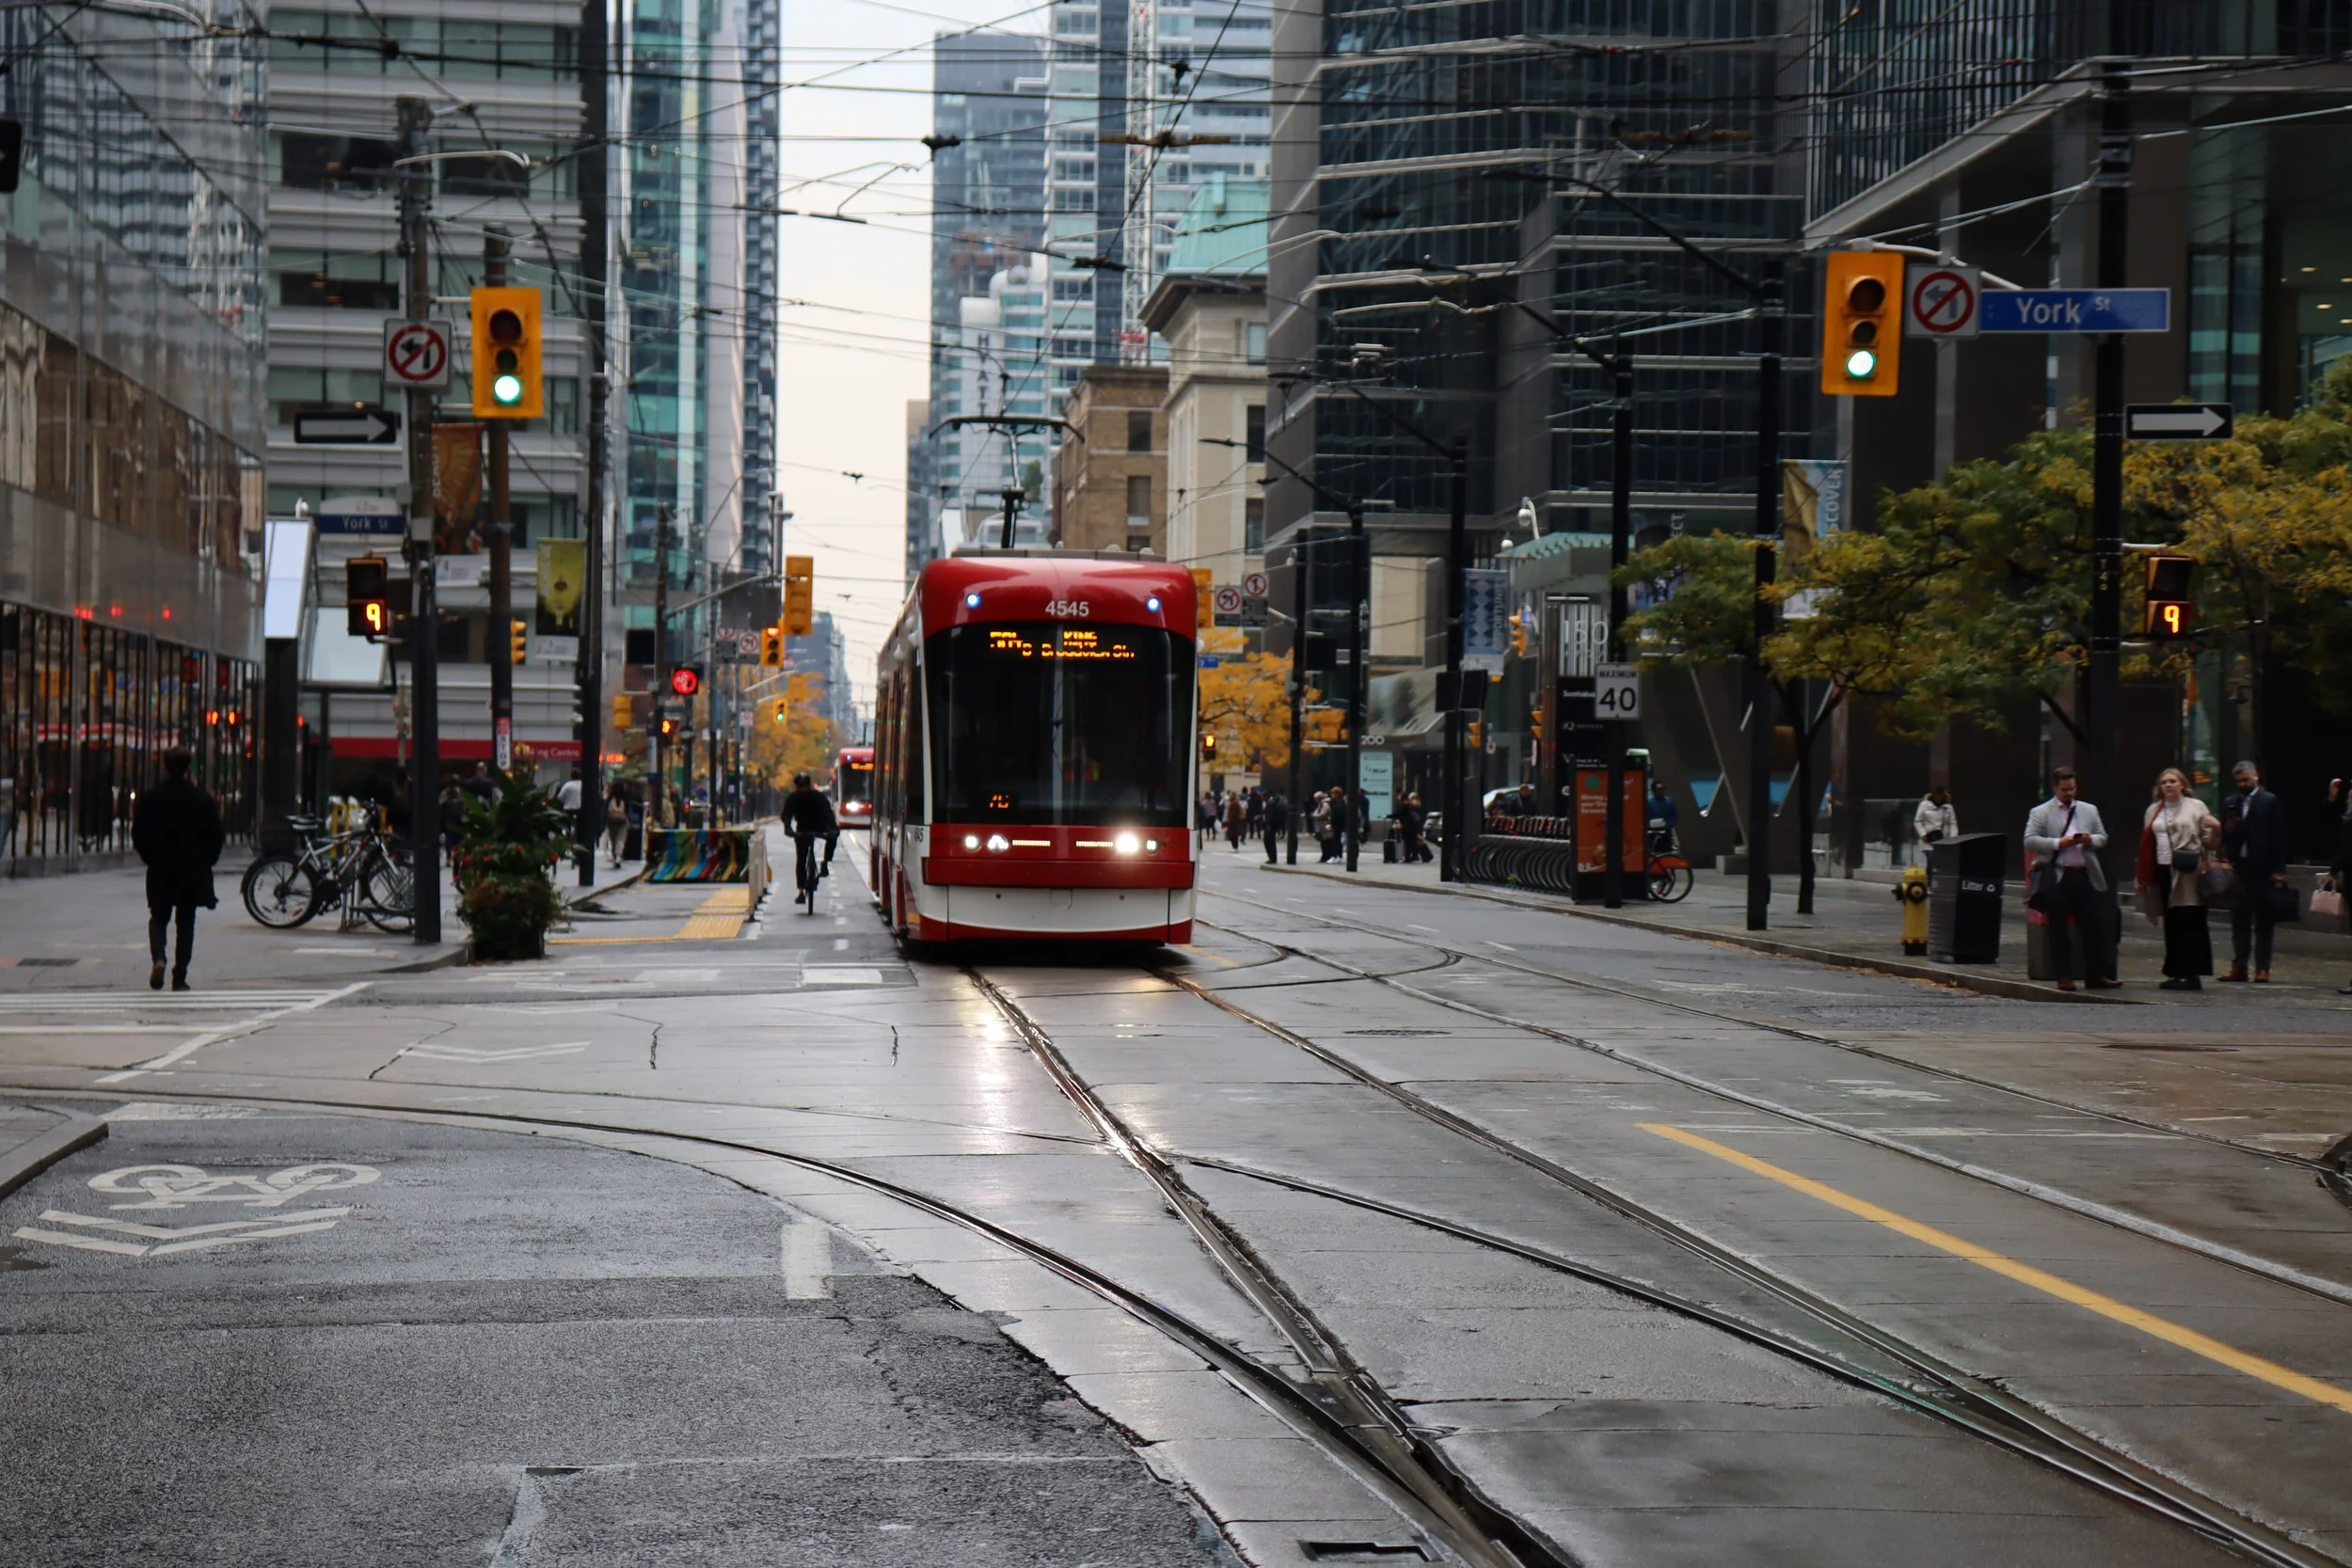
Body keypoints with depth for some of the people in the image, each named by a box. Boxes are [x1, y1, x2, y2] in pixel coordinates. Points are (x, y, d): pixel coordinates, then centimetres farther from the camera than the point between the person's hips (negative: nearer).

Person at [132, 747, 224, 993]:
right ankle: (179, 977, 4)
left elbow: (138, 837, -1)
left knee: (158, 919, 13)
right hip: (193, 871, 0)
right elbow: (216, 837, -2)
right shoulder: (202, 799, -6)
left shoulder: (149, 799, -4)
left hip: (160, 871, 0)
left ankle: (158, 958, -14)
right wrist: (206, 862, 12)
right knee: (186, 923, 6)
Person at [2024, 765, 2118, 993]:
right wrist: (2057, 843, -16)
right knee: (2059, 930, 1)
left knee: (2094, 926, 1)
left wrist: (2090, 840, -7)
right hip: (2057, 878, -3)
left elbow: (2103, 837, 16)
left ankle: (2096, 975, 7)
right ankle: (2064, 977, 7)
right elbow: (2030, 841, -6)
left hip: (2085, 875, 3)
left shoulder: (2089, 810, 15)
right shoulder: (2040, 813, 3)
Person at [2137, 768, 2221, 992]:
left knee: (2190, 924, -7)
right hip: (2163, 871, 5)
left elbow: (2209, 841, 1)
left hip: (2188, 873, -5)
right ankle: (2176, 973, 11)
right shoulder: (2153, 810, 15)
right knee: (2171, 924, 6)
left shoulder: (2196, 807, 3)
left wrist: (2215, 829, -20)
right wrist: (2143, 877, 13)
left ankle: (2191, 974, -7)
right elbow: (2146, 845, 16)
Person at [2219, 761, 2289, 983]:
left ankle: (2262, 968, 1)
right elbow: (2224, 837, 16)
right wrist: (2228, 829, -8)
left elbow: (2279, 837, -4)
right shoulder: (2232, 803, 14)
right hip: (2239, 867, 5)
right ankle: (2239, 966, 9)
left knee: (2264, 921, 0)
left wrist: (2278, 869, -10)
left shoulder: (2271, 802, -1)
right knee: (2239, 921, 6)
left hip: (2262, 869, -5)